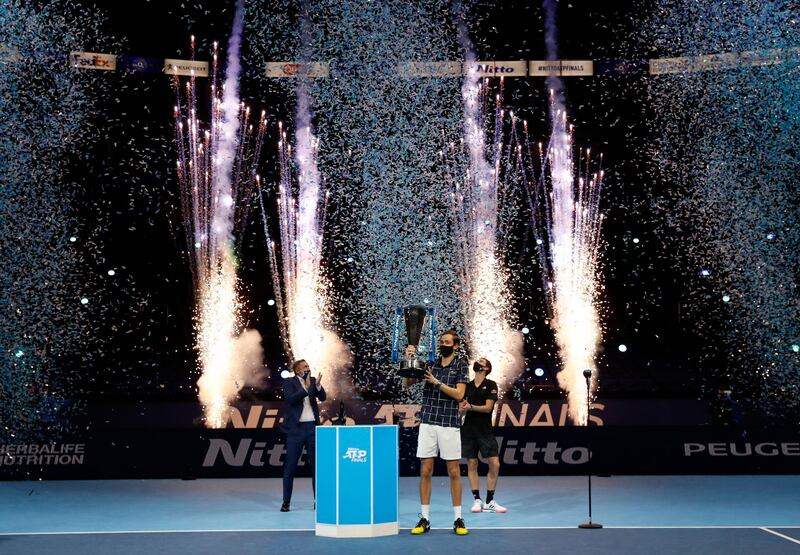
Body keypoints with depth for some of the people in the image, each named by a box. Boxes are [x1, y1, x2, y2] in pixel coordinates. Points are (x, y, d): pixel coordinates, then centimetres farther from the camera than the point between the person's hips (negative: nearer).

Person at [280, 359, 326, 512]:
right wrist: (306, 388, -24)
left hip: (312, 427, 4)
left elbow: (322, 397, -3)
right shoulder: (289, 382, -2)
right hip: (296, 428, -4)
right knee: (290, 466, 1)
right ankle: (286, 502, 8)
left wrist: (318, 385, -20)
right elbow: (291, 399, -17)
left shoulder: (313, 381, 8)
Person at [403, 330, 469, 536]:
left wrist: (437, 382, -15)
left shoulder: (461, 365, 2)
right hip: (427, 423, 2)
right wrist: (409, 361, -10)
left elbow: (459, 394, -6)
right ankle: (424, 519, 8)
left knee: (454, 472, 2)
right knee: (425, 470, 2)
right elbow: (407, 382, 4)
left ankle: (458, 519, 9)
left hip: (450, 424, -2)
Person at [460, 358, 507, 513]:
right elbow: (461, 407, 8)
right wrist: (462, 408, -15)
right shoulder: (467, 386, 10)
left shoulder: (491, 385, 0)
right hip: (468, 430, 2)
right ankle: (477, 500, 10)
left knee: (495, 465, -6)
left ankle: (489, 502, 5)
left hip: (485, 430, -2)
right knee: (471, 465, 2)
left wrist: (470, 407, -23)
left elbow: (488, 407, -10)